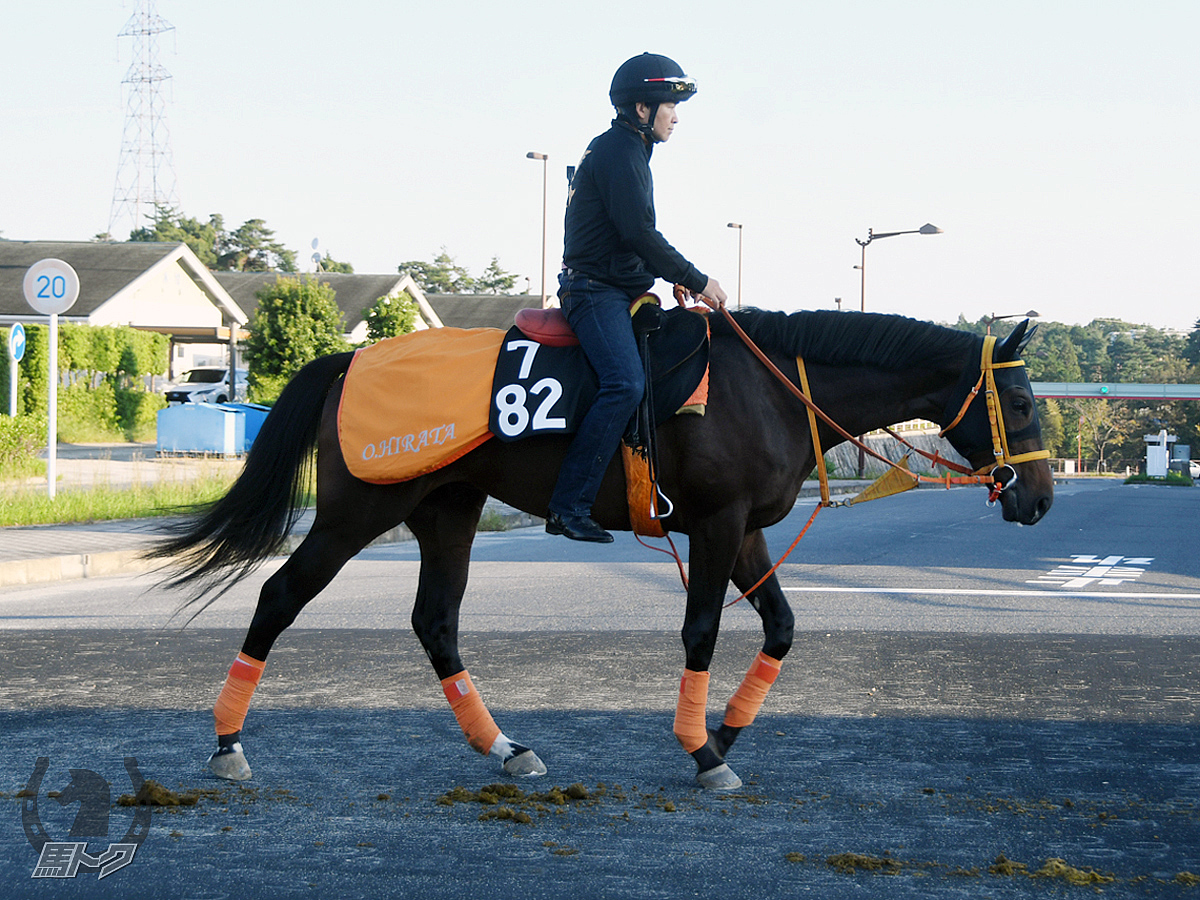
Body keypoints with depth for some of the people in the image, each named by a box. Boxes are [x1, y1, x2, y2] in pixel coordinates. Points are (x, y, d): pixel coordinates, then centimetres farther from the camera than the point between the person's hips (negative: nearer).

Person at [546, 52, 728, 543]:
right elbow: (638, 234, -20)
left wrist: (677, 279, 15)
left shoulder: (623, 150, 22)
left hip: (619, 290, 11)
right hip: (597, 291, -11)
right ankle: (569, 505, -28)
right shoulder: (617, 151, -11)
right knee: (625, 384, -26)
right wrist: (696, 280, -14)